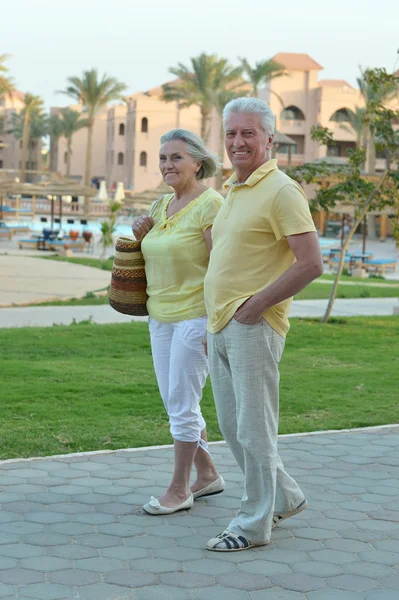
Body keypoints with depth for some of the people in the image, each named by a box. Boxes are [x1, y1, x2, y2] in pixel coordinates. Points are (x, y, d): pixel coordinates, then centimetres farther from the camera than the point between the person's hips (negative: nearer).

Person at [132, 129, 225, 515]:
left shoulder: (209, 205, -13)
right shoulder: (162, 204, 12)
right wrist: (140, 235, 3)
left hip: (195, 316, -9)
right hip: (161, 316, 9)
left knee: (182, 406, -4)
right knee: (174, 404, 13)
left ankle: (179, 489, 8)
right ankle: (208, 474, 28)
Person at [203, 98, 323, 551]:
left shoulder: (281, 191, -12)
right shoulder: (233, 191, 16)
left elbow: (311, 264, -19)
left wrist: (254, 306, -17)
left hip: (254, 327, -9)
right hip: (221, 327, 9)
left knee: (253, 428, -1)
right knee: (232, 426, 15)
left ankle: (254, 524, 10)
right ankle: (283, 497, 31)